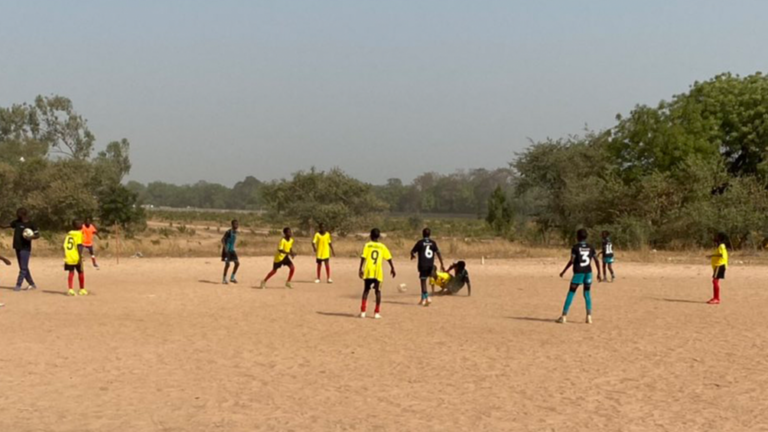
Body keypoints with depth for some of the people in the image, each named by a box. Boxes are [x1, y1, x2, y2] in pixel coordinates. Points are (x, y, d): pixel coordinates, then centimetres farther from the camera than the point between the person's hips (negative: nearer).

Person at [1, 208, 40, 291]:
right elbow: (9, 226, 23)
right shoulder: (17, 222, 9)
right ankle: (32, 284, 21)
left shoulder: (31, 224, -8)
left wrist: (32, 237, -28)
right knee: (23, 268, 12)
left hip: (25, 248, -7)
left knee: (23, 268, -8)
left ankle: (18, 285, -8)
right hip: (18, 247, 7)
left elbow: (38, 235, -10)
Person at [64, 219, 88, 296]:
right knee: (80, 272, 10)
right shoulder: (79, 234, -6)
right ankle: (82, 289, 18)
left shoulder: (69, 234, 13)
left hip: (68, 257, 5)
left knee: (71, 273, 7)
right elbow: (79, 246, -13)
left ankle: (70, 289, -6)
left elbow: (65, 245, 12)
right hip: (76, 257, -5)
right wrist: (80, 256, -15)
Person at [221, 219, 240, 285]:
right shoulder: (229, 232, -15)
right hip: (227, 250, -8)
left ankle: (232, 277, 11)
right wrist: (225, 247, -29)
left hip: (232, 250, 8)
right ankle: (224, 279, 1)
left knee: (237, 263, 1)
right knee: (227, 264, -9)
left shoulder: (235, 232, 10)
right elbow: (223, 239, -20)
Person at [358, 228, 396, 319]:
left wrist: (360, 269, -8)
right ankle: (377, 312, 4)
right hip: (378, 272, 0)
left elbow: (363, 258, -8)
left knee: (366, 290, 10)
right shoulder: (382, 246, 6)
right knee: (378, 291, 8)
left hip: (368, 271, 0)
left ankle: (363, 311, 4)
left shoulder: (367, 245, 1)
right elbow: (389, 259, 4)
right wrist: (392, 269, 12)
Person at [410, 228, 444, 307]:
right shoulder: (433, 243, 5)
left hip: (422, 265, -4)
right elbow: (438, 253, -1)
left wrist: (413, 256, 27)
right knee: (424, 280, 17)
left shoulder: (420, 242, -4)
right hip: (431, 265, 4)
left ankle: (427, 298, -20)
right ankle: (423, 299, 21)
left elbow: (412, 251, 2)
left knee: (423, 281, -4)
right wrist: (442, 264, 1)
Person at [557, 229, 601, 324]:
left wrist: (563, 272, -6)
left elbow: (571, 261, -13)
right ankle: (589, 316, 5)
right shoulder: (590, 247, 6)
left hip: (578, 273, -4)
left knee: (571, 293, 1)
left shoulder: (575, 247, -6)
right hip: (588, 273, 4)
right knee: (587, 293, 13)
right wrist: (599, 273, 14)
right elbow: (596, 260, 5)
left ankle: (564, 316, 0)